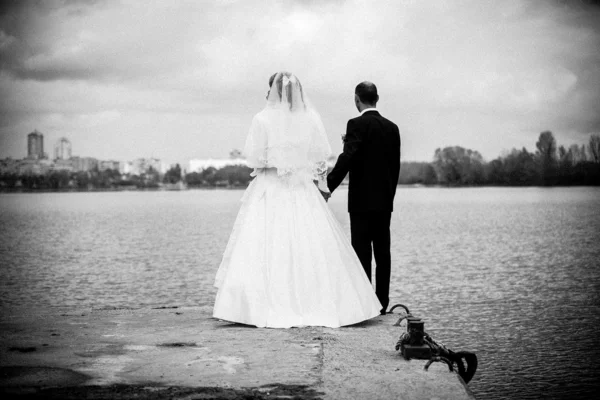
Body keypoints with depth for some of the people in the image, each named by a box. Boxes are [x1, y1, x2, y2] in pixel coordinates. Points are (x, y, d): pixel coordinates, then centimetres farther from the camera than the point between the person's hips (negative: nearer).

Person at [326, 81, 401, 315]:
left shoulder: (357, 125, -9)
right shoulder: (392, 128, 10)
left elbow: (347, 158, -21)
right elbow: (395, 166, 13)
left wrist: (329, 186, -21)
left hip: (362, 200, -6)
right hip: (385, 200, 6)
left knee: (362, 252, -3)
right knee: (383, 252, 8)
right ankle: (382, 302, 11)